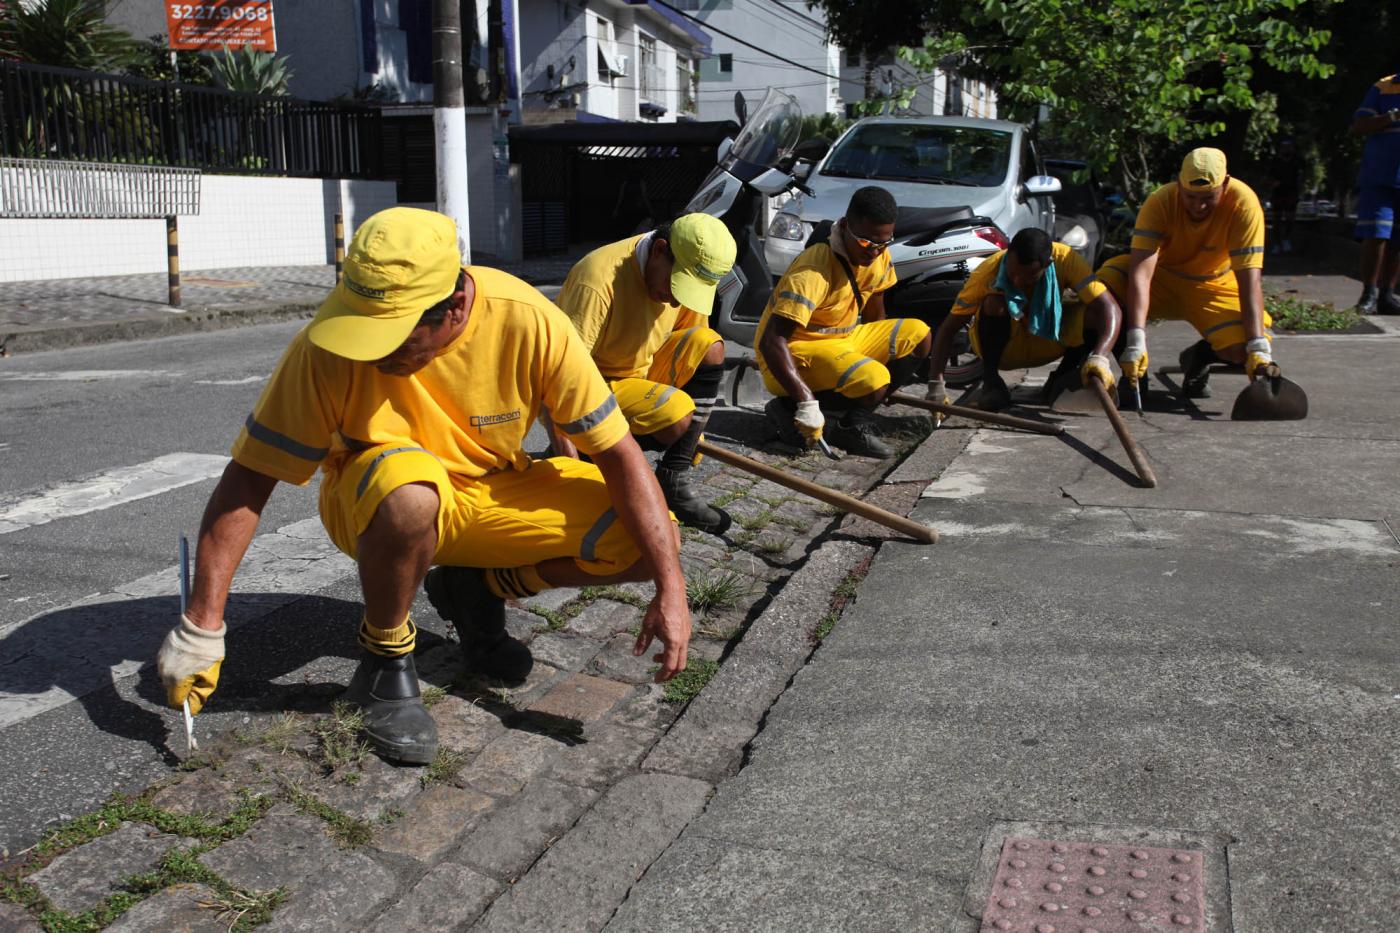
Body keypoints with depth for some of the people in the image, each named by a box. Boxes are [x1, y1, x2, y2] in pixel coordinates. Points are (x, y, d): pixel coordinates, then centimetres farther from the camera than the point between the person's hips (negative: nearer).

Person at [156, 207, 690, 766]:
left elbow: (618, 452, -20)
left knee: (649, 541, -17)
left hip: (498, 493, 3)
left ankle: (476, 589, 6)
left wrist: (671, 591, -25)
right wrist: (201, 628, -24)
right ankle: (385, 659, -10)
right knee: (408, 495, -40)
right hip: (372, 502, -2)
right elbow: (249, 478, -21)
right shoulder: (329, 347, -26)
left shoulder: (528, 322, -25)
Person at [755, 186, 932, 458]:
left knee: (919, 336, -3)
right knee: (872, 382, -31)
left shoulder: (878, 257, -3)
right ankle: (789, 408, -10)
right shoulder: (814, 271, -28)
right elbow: (771, 341, -33)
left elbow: (875, 314, 16)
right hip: (793, 354, -9)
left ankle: (855, 420, -3)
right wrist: (806, 403, -38)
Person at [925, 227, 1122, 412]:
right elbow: (948, 329, -26)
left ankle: (1060, 380, -1)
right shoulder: (987, 272, -28)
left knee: (1094, 314, -26)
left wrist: (1100, 357, -48)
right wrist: (936, 384, -37)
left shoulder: (1065, 259, -25)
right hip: (1004, 346, -2)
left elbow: (1110, 308, -31)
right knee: (994, 303, -34)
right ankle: (991, 381, -13)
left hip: (1046, 342, 2)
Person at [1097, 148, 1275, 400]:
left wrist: (1258, 347, -40)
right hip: (1162, 279, 0)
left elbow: (1250, 278, -31)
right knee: (1108, 282, -31)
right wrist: (1136, 342, -48)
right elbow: (1141, 272, -37)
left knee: (1245, 348, -27)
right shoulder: (1160, 202, -28)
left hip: (1215, 287, 0)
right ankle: (1133, 369, -9)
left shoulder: (1243, 202, -27)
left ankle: (1198, 358, 11)